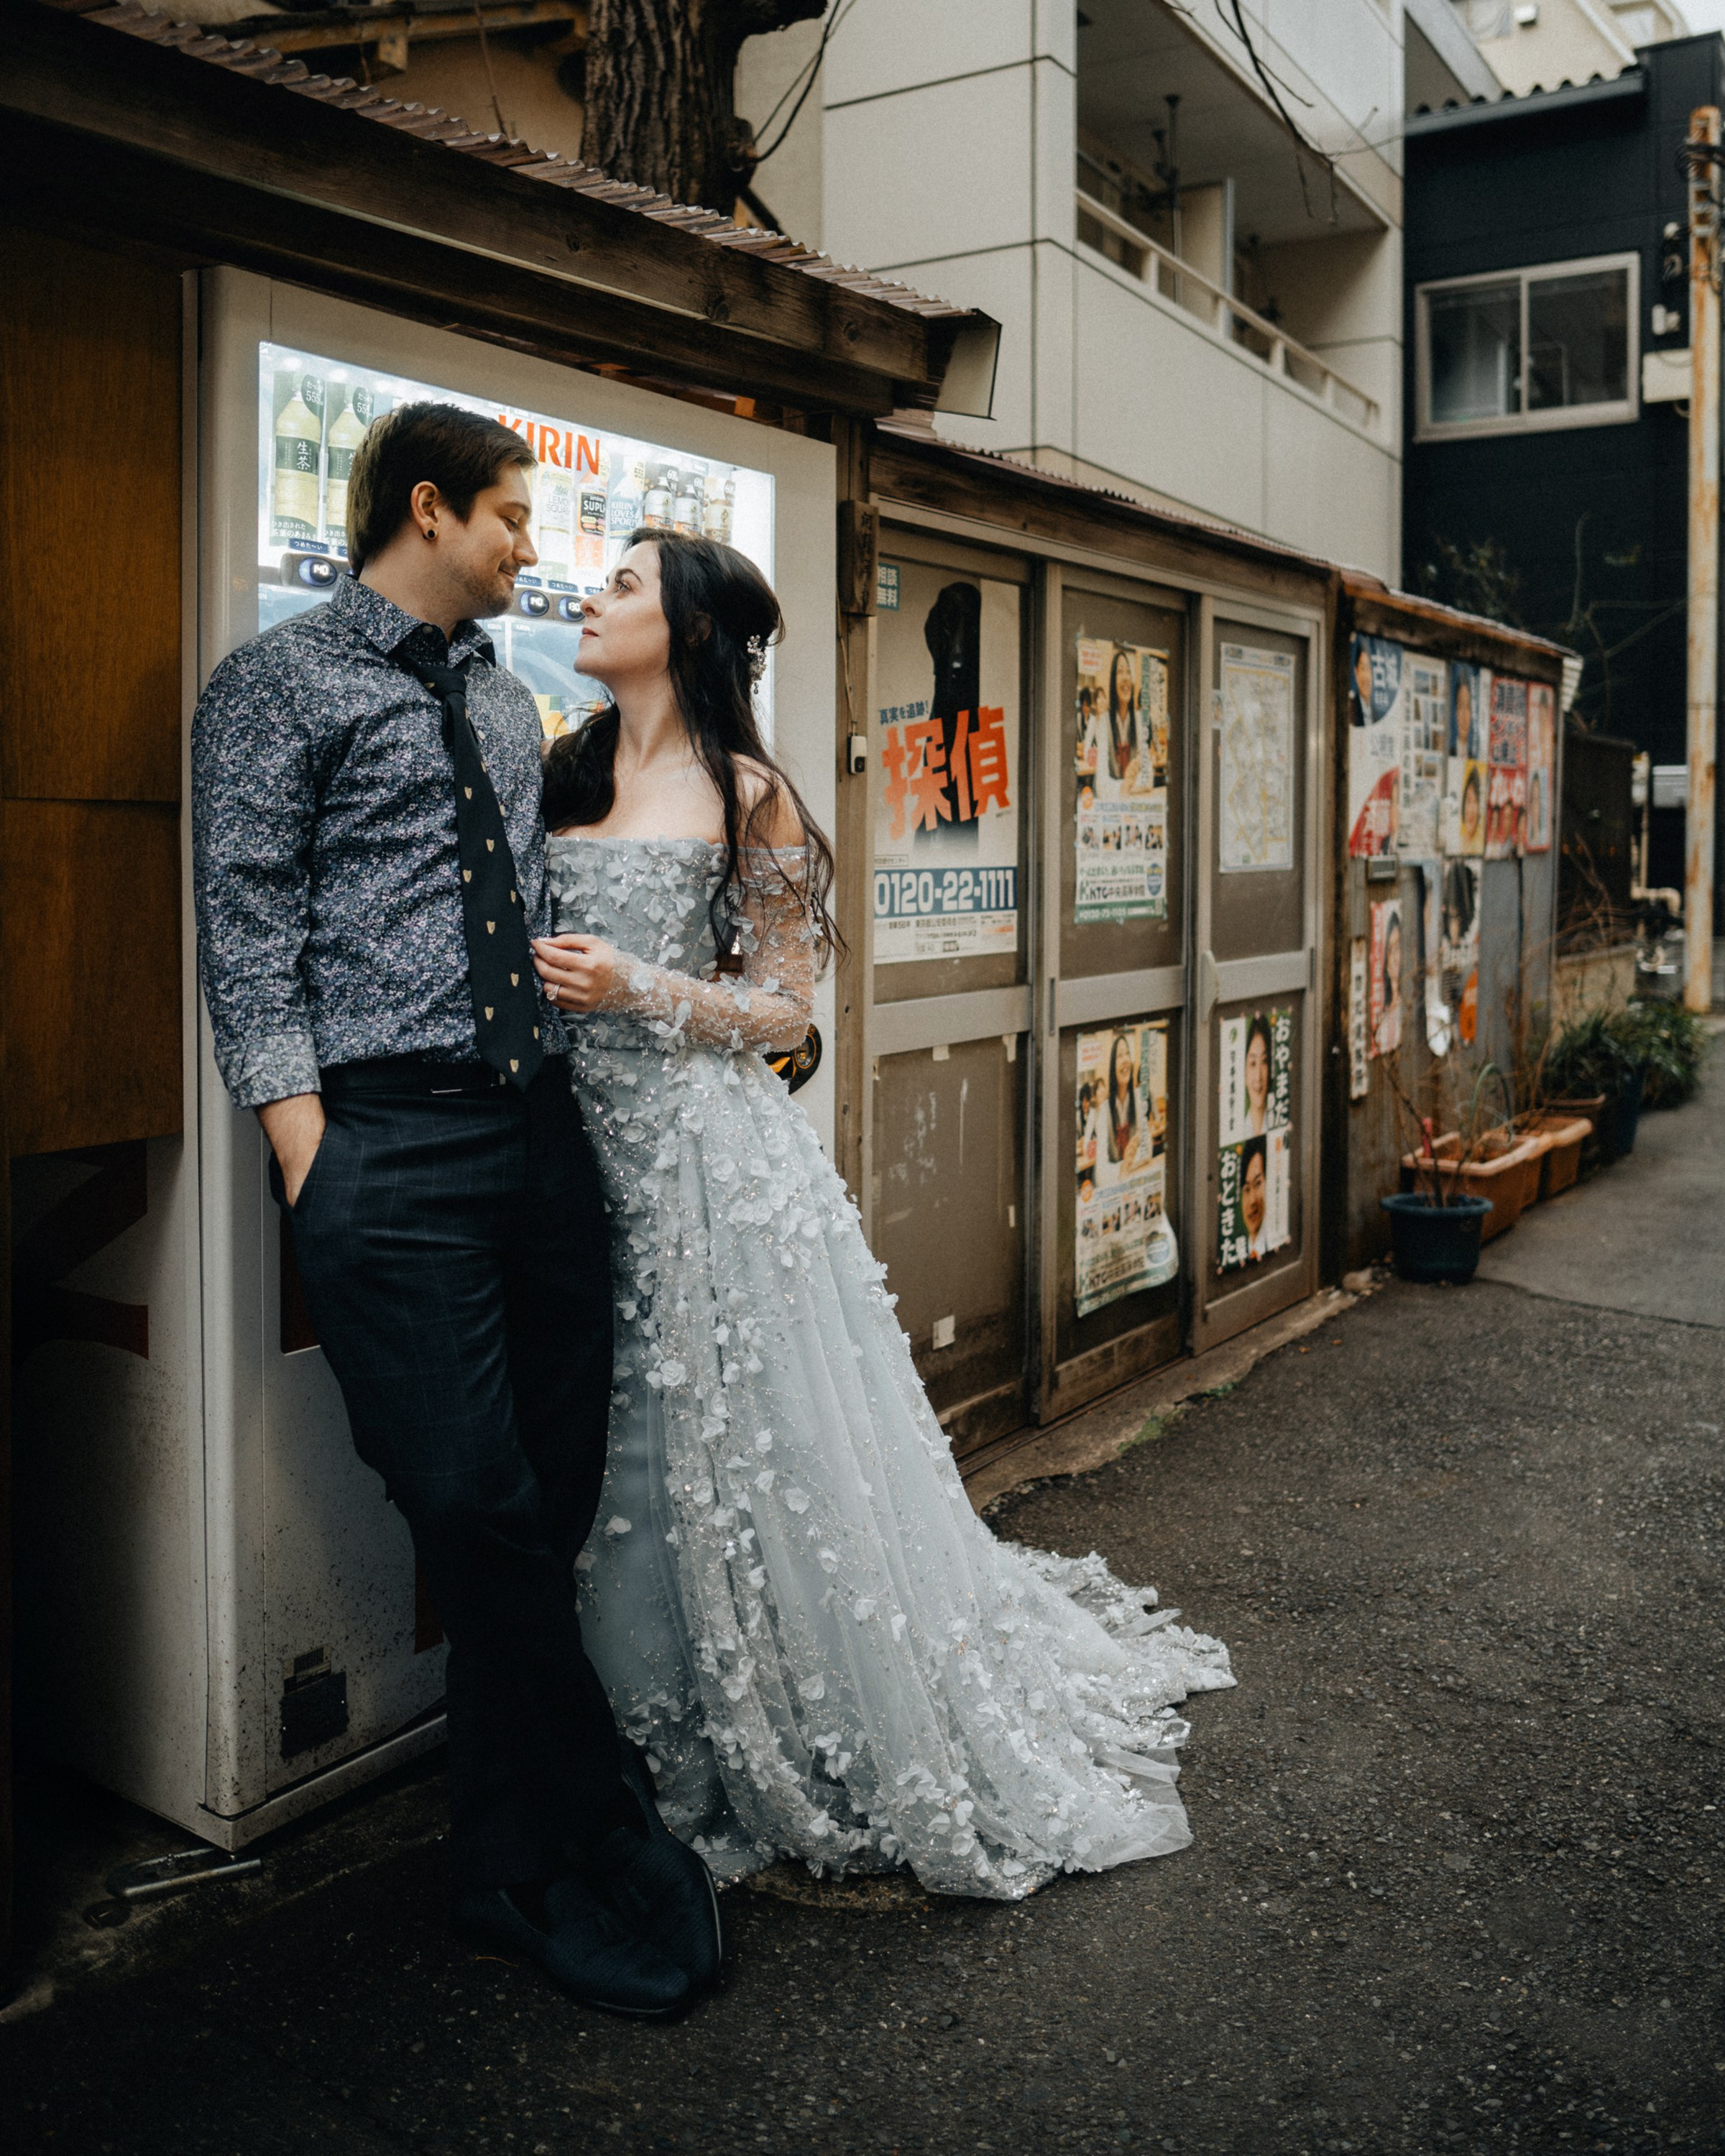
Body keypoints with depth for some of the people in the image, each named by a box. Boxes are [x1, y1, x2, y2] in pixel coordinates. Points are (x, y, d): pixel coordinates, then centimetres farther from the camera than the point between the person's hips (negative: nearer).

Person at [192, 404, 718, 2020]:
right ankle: (606, 1853, 8)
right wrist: (302, 1133, -12)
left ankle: (511, 1864, 23)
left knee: (548, 1511, 7)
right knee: (480, 1516, -8)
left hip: (538, 1125, 6)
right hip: (388, 1143, -6)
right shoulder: (280, 684, 4)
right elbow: (246, 921, -4)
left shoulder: (507, 704, 23)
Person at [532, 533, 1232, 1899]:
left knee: (750, 1455, 0)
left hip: (708, 1151, -5)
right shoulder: (564, 775, 13)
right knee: (618, 1469, 11)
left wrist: (639, 990, -16)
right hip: (580, 1146, 6)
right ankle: (672, 1761, 29)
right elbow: (511, 943, 20)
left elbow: (786, 1008, -5)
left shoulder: (745, 795, -4)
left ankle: (854, 1768, 20)